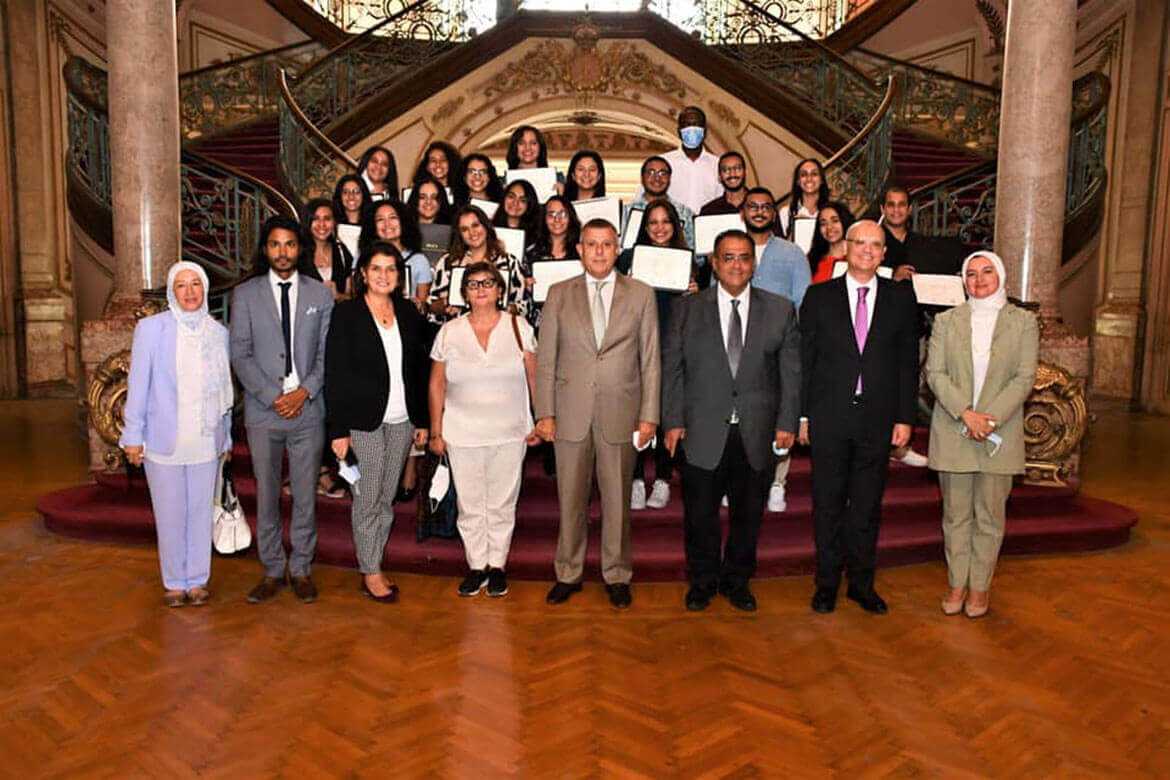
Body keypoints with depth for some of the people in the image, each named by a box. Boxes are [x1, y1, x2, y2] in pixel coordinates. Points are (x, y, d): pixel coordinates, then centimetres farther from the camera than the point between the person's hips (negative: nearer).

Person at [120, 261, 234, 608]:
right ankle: (174, 582, 20)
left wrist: (226, 436, 13)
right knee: (169, 514, 5)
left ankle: (198, 580, 22)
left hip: (206, 440, 2)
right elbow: (138, 383, -1)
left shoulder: (218, 332, 6)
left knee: (201, 511, 7)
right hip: (163, 441, -2)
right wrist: (133, 435, -2)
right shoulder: (151, 328, -2)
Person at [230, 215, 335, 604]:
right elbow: (240, 354, 0)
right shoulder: (245, 294, 4)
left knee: (305, 494, 7)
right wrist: (272, 397, -10)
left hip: (308, 410, 0)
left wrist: (304, 391, -11)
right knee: (266, 495, 7)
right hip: (263, 411, 0)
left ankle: (300, 569, 21)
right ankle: (272, 570, 21)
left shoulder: (320, 294, 6)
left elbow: (327, 353, 3)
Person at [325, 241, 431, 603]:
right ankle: (370, 573, 14)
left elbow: (420, 369, 11)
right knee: (367, 499, 2)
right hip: (364, 422, -4)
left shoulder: (408, 313, 8)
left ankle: (375, 563, 23)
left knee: (387, 498, 11)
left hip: (402, 421, 4)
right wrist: (338, 430, -11)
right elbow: (335, 374, -7)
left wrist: (423, 420, 9)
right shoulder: (346, 314, -5)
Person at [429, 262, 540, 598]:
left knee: (502, 504, 8)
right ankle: (476, 566, 23)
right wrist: (436, 432, 3)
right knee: (469, 505, 8)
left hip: (510, 433, 0)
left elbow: (535, 378, 3)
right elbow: (436, 385, 6)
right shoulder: (449, 332, 3)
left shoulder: (518, 327, 1)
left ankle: (498, 565, 24)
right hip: (462, 435, 1)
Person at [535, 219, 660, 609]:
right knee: (570, 498, 9)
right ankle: (568, 574, 24)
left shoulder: (641, 295, 4)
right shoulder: (559, 294, 6)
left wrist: (649, 416, -3)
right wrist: (545, 413, -1)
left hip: (620, 414, 0)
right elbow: (546, 358, 5)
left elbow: (650, 360, 3)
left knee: (617, 499, 8)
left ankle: (616, 575, 24)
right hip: (571, 413, 1)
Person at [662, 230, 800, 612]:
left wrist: (787, 422, -2)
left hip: (757, 435, 1)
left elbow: (791, 371, 5)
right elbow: (671, 369, 3)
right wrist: (673, 422, -4)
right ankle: (702, 581, 29)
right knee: (700, 513, 9)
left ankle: (737, 580, 32)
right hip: (702, 433, -1)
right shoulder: (687, 309, 4)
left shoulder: (781, 310, 6)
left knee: (748, 513, 12)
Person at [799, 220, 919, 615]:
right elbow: (804, 359, 2)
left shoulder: (901, 297, 6)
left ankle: (862, 583, 24)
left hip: (877, 419, 1)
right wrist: (801, 414, -2)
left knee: (868, 505, 10)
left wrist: (905, 417, 0)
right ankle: (827, 583, 22)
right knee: (828, 504, 8)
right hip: (829, 418, -1)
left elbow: (908, 361, 5)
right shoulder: (819, 296, 4)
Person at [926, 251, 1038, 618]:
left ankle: (980, 586, 19)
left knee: (990, 515, 6)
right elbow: (935, 372, -2)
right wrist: (965, 413, -15)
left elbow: (1025, 377, -2)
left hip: (1000, 434, -1)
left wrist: (992, 419, -14)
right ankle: (957, 584, 19)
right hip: (953, 432, 1)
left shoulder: (1023, 322, 4)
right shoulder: (946, 320, 6)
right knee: (955, 513, 7)